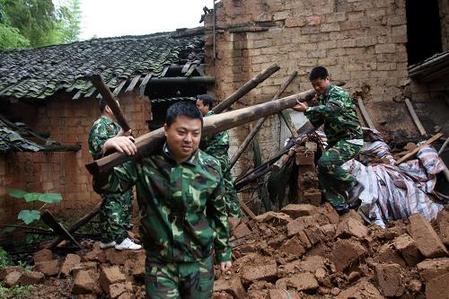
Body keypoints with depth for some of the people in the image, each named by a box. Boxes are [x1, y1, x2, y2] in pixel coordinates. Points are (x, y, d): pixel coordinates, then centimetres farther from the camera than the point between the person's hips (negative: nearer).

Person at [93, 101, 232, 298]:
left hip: (200, 263, 2)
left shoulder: (211, 167, -7)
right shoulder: (145, 160, -11)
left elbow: (218, 213, 4)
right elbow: (107, 185, -12)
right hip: (160, 264, -2)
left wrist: (224, 251, 11)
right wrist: (107, 152, -30)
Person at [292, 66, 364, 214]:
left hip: (350, 139, -9)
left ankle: (353, 185, -7)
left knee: (325, 162, -27)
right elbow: (316, 123, 11)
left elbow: (329, 109, -33)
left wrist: (307, 110, -30)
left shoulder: (338, 93, -11)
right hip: (335, 140, 9)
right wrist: (309, 112, -7)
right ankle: (340, 206, 8)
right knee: (322, 171, -2)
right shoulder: (320, 98, 13)